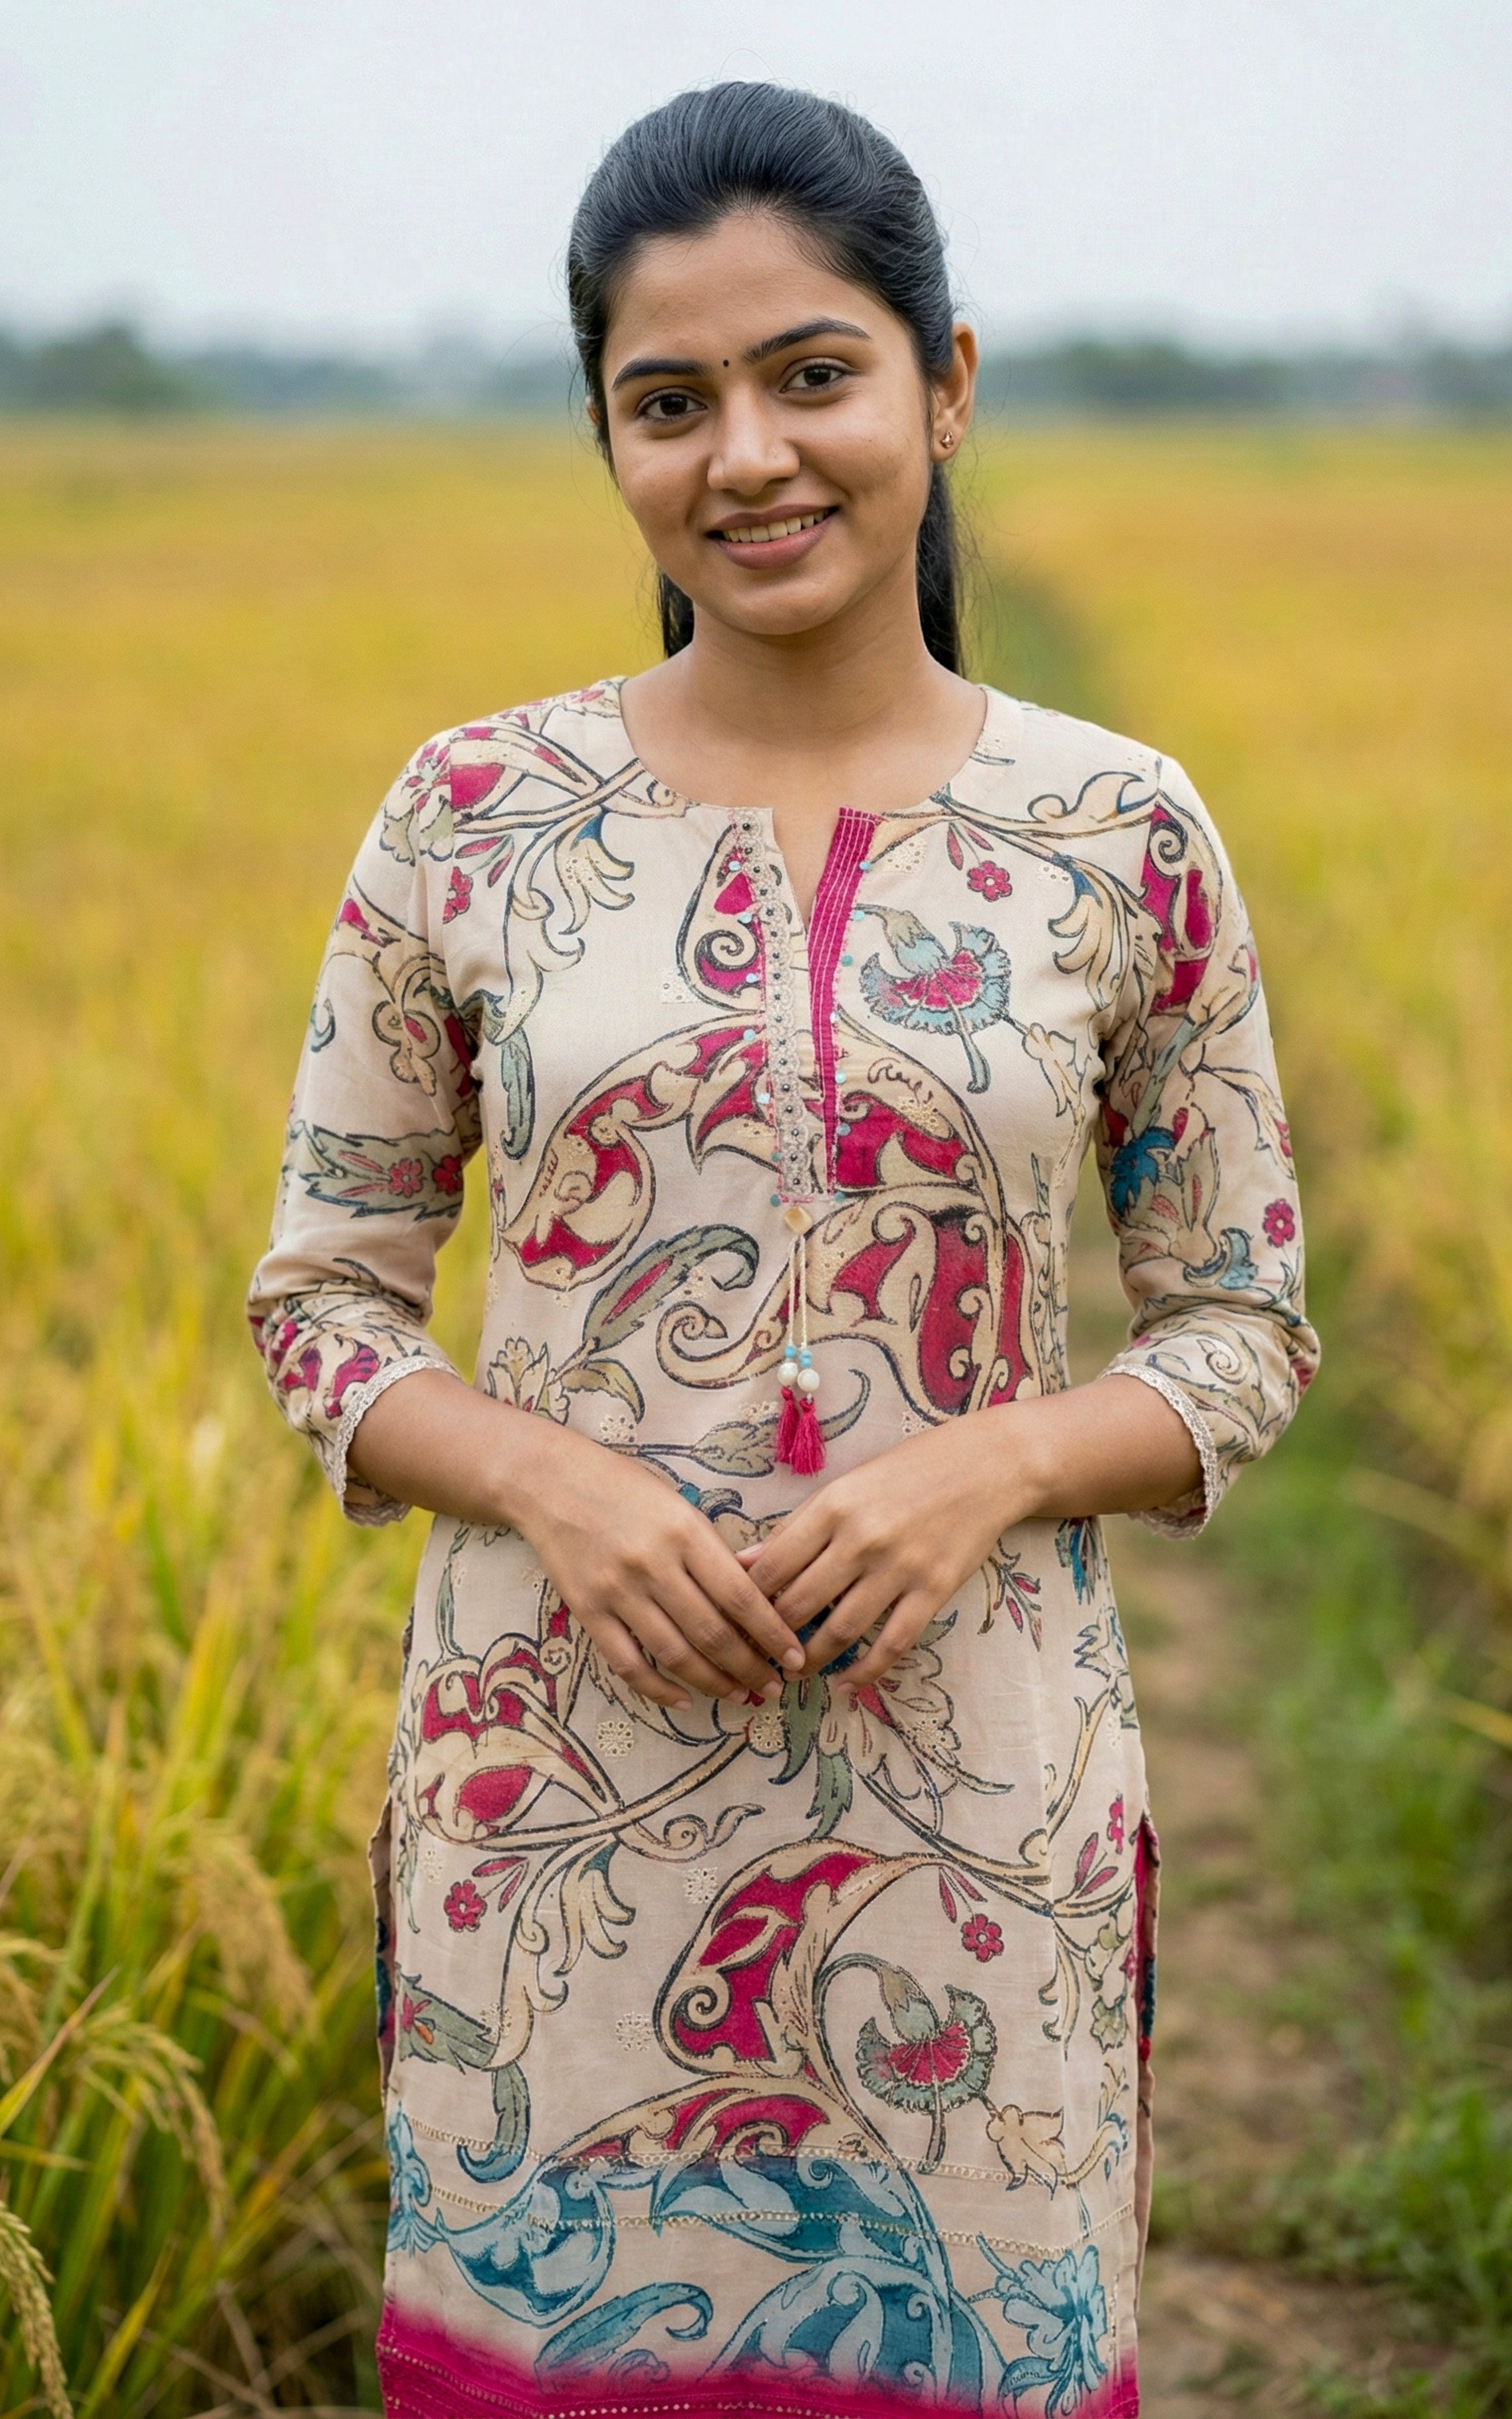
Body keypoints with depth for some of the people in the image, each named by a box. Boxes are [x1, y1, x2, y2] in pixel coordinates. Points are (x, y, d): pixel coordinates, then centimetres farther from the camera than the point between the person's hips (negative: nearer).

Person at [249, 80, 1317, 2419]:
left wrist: (986, 1467, -14)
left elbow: (1244, 1337, 5)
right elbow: (321, 1307, 5)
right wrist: (546, 1477, -14)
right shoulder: (474, 815, -1)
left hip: (972, 1811, 0)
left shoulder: (1122, 838, -1)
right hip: (556, 1805, 0)